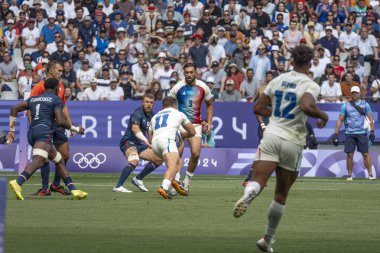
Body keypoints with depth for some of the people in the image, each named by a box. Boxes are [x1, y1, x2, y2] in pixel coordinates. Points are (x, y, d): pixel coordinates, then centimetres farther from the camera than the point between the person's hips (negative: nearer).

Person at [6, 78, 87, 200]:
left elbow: (14, 109, 20)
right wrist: (76, 129, 11)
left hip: (31, 133, 8)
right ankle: (17, 183, -52)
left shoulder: (34, 99, 26)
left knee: (60, 161, 18)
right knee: (38, 161, -28)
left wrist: (12, 130, 23)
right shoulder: (56, 99, 6)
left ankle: (74, 190, 11)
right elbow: (61, 121, -4)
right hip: (44, 132, -8)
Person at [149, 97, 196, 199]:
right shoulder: (179, 114, 24)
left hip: (155, 144, 5)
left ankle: (175, 181, -3)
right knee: (173, 167, -22)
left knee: (178, 162, 24)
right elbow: (192, 132, 33)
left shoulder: (155, 117, 34)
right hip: (167, 140, -5)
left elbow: (150, 139, 34)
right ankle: (164, 188, -48)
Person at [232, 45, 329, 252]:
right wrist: (323, 115, -5)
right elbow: (307, 107, -25)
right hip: (293, 142, -2)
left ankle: (248, 194, -50)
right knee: (281, 195, 13)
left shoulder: (278, 80, 10)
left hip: (271, 135, 2)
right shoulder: (310, 85, -5)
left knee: (258, 181, -12)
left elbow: (258, 108, 14)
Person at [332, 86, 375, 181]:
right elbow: (340, 120, 7)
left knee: (365, 154, -5)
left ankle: (370, 174, -2)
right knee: (350, 154, -1)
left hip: (362, 133, -1)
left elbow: (370, 119, 5)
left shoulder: (365, 104, 5)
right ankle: (349, 175, 7)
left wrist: (372, 132, -4)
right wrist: (336, 134, 1)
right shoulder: (345, 105, 7)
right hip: (350, 133, 1)